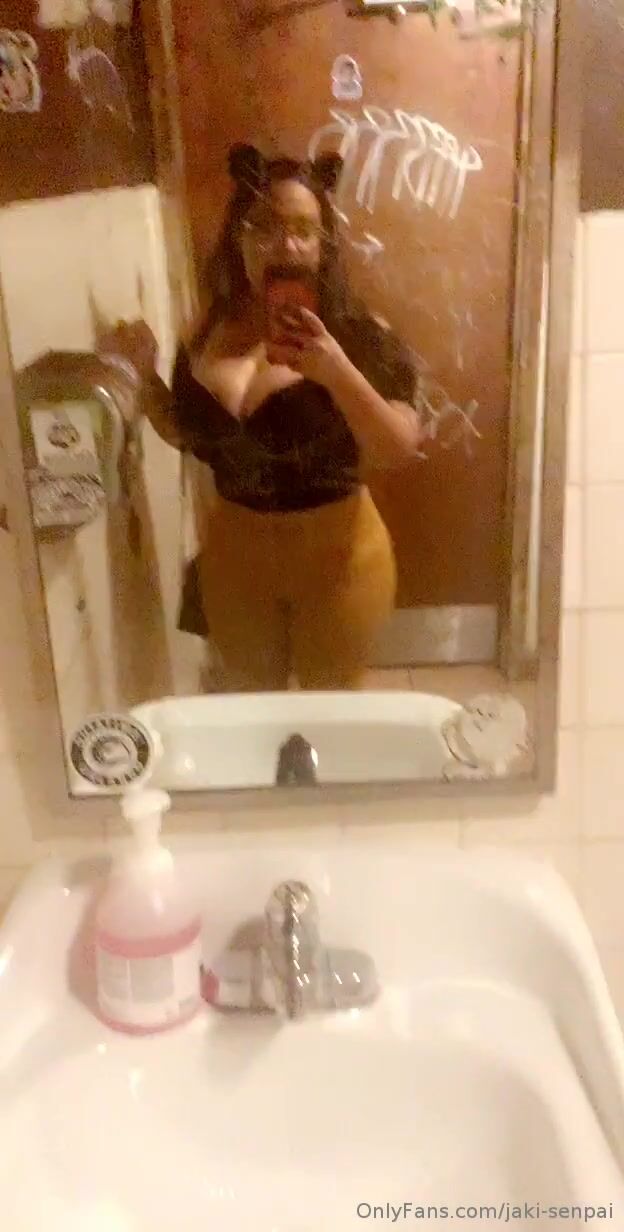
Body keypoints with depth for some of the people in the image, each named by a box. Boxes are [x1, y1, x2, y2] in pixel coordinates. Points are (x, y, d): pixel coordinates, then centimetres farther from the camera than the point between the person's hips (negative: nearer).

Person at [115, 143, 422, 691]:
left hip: (335, 552, -3)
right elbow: (189, 434, 12)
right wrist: (142, 376, -5)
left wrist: (337, 372, -33)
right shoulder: (209, 336, -3)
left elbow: (399, 450, -20)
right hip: (234, 551, 4)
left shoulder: (358, 335, -14)